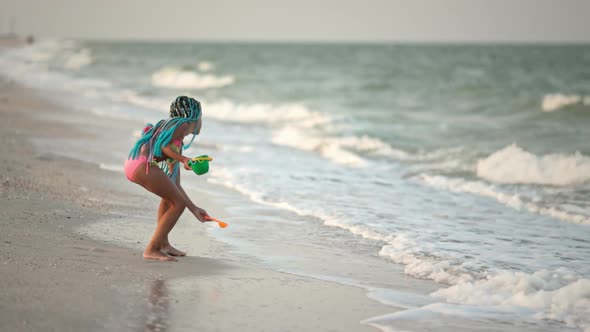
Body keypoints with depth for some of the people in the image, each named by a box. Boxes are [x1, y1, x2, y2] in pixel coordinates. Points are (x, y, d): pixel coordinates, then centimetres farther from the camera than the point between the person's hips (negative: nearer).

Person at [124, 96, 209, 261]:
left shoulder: (177, 144, 31)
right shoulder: (182, 125, 7)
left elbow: (175, 184, 30)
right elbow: (163, 145, -9)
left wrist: (194, 209, 32)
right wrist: (183, 160, -21)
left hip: (132, 165, 10)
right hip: (143, 164, -10)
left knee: (171, 195, 28)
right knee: (178, 203, 0)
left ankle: (163, 244, 28)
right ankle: (152, 250, -1)